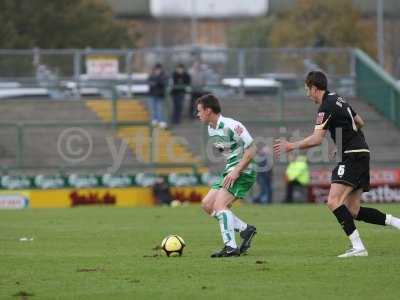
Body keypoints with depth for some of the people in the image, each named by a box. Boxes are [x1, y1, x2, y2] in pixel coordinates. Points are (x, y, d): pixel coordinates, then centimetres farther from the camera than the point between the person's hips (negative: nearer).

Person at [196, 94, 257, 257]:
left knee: (220, 204, -22)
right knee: (207, 204, 5)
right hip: (229, 170, 10)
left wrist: (237, 171, -23)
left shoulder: (230, 126, -20)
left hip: (243, 171, -10)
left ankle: (231, 247, -25)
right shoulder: (211, 129, 10)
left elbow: (251, 148, -19)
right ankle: (245, 229, 10)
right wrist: (230, 172, 14)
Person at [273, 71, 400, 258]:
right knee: (353, 212, 7)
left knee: (334, 202, -18)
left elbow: (316, 139, -19)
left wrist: (291, 146, -12)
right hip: (360, 154, 10)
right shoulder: (337, 100, 17)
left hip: (353, 157, -10)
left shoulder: (327, 107, -12)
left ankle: (358, 247, -22)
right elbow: (360, 122, 27)